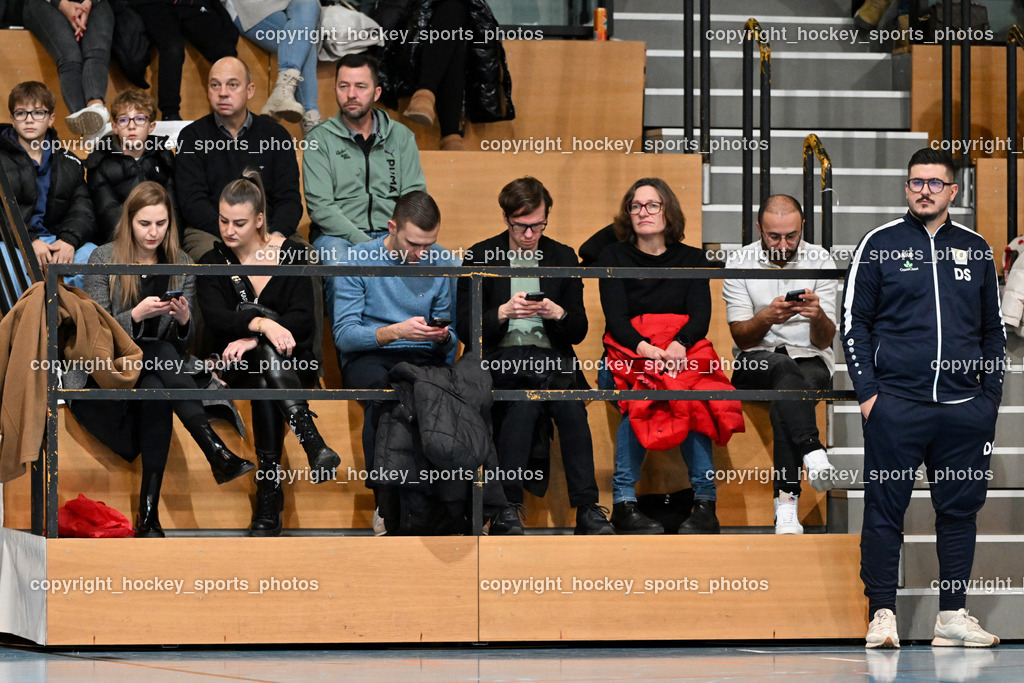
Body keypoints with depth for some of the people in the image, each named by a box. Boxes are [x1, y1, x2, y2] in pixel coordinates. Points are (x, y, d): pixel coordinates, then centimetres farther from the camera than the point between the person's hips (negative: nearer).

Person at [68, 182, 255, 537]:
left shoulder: (181, 265, 8)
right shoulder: (104, 260, -1)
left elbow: (184, 343, 9)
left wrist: (184, 320, -14)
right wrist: (137, 315, -24)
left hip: (155, 376, 2)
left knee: (155, 389, -35)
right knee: (161, 354, -33)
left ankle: (149, 514, -44)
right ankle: (216, 452, -44)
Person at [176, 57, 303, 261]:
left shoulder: (276, 135, 14)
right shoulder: (191, 137, 9)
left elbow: (289, 199, 8)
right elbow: (192, 203, -1)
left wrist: (276, 235, -14)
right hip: (209, 232, -2)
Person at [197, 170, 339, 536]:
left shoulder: (293, 254, 1)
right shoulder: (212, 263, 5)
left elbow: (303, 321, -10)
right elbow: (216, 319, -14)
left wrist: (253, 339, -26)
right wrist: (262, 324, -34)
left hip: (293, 361, -1)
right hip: (240, 366, 1)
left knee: (265, 380, -36)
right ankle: (314, 446, -51)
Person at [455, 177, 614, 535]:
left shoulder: (563, 257, 16)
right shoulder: (480, 257, 9)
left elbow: (579, 331, 15)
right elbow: (464, 327, 3)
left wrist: (559, 314, -7)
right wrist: (503, 313, -13)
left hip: (550, 354, 2)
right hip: (500, 355, -2)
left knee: (570, 400, -32)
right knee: (524, 399, -35)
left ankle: (587, 508, -34)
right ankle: (507, 504, -34)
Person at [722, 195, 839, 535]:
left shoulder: (820, 261, 2)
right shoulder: (739, 263, 2)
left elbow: (823, 341, -1)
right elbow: (741, 338, -4)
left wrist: (818, 316, -24)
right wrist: (766, 318, -25)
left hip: (810, 362, 0)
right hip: (755, 364, 0)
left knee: (784, 391, -36)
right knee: (783, 368, -37)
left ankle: (786, 502, -44)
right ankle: (813, 453, -53)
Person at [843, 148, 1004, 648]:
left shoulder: (975, 250, 12)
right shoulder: (879, 245, 4)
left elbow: (993, 328, 17)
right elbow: (853, 321, 4)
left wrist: (991, 396, 9)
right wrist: (867, 391, -4)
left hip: (964, 409, 3)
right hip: (895, 405, -3)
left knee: (960, 510, 5)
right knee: (885, 510, -2)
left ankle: (953, 616, 11)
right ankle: (882, 614, 2)